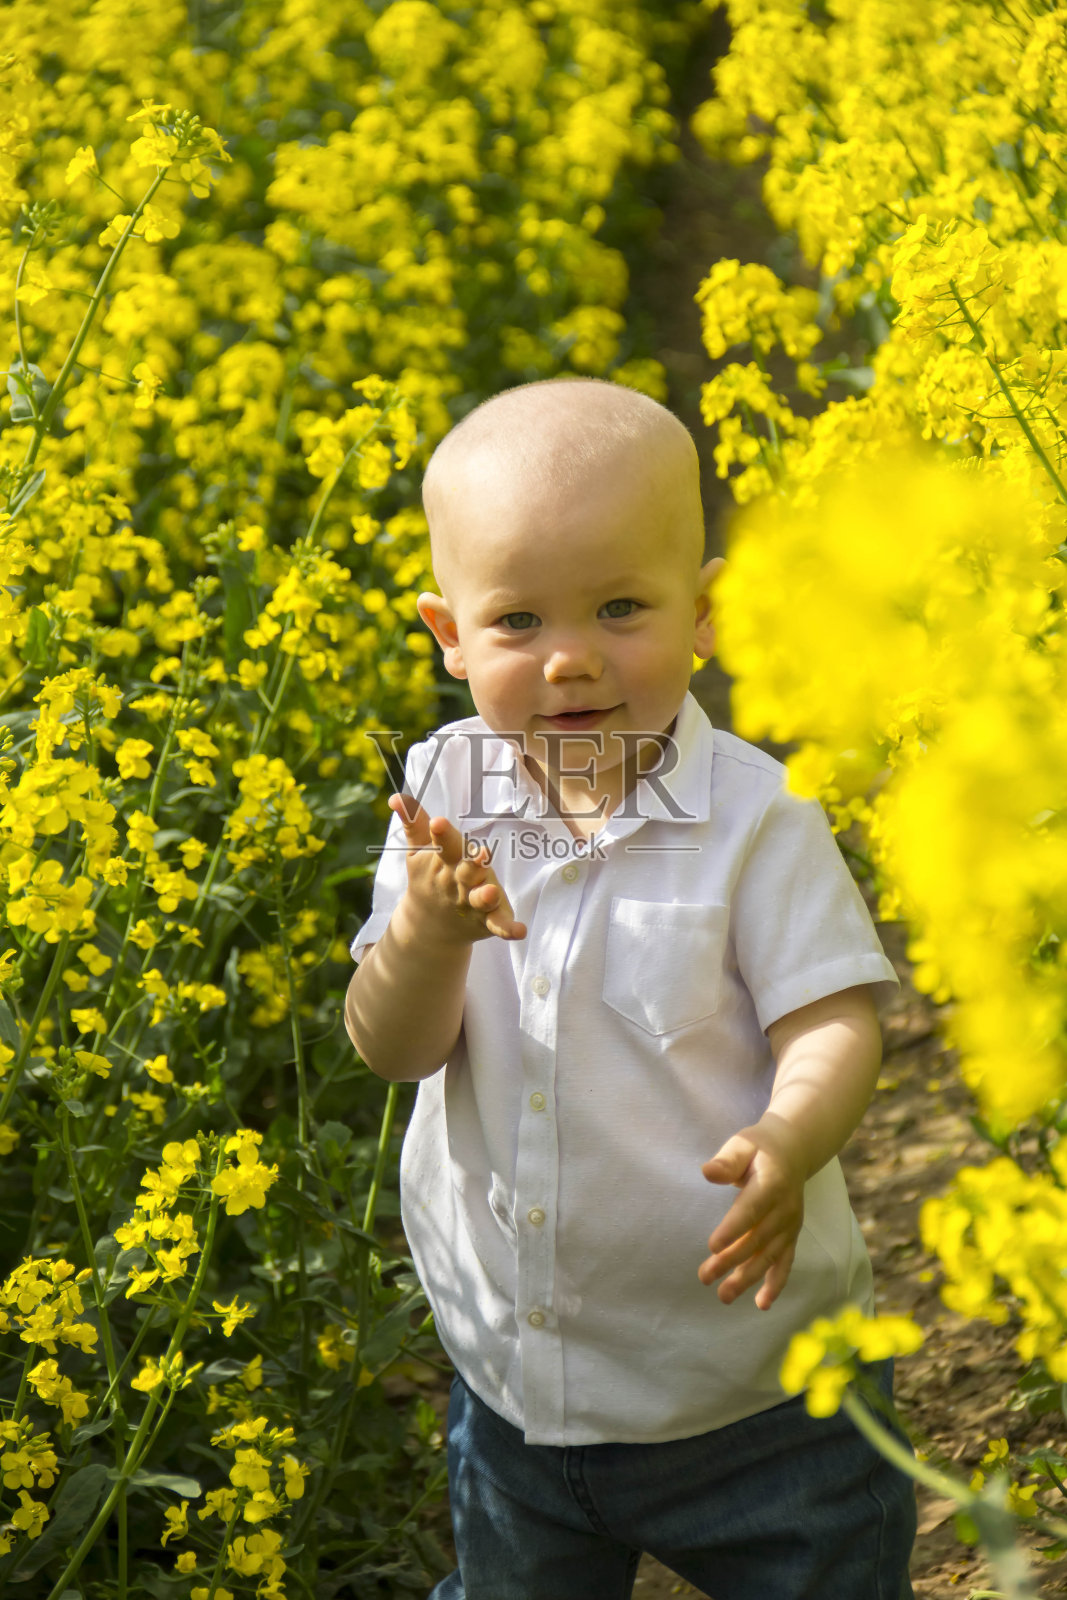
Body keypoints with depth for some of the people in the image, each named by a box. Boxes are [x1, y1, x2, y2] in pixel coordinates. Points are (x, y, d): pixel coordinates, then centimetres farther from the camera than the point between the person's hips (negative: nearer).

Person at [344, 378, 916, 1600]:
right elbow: (390, 1049, -9)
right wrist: (429, 928, -30)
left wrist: (789, 1143, -37)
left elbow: (831, 1024, -15)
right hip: (511, 1372, 3)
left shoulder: (754, 816, -15)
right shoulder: (444, 801, -5)